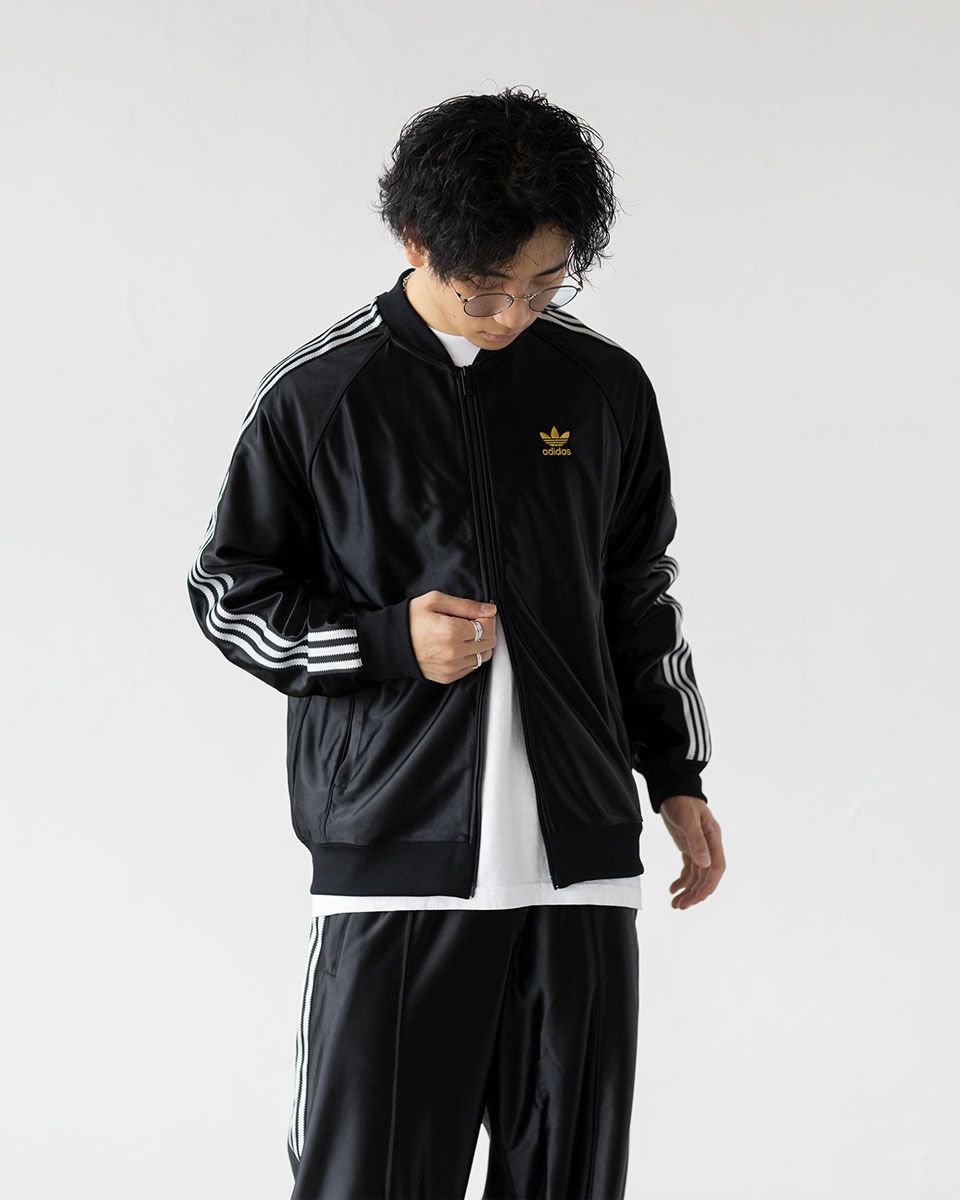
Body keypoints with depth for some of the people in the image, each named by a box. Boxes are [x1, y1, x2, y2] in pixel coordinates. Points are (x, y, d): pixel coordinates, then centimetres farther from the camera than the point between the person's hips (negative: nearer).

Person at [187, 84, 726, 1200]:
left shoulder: (606, 385, 8)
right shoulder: (316, 395, -1)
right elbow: (228, 593, 4)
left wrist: (677, 774, 16)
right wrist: (390, 643, -11)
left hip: (581, 858, 3)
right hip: (392, 856, -3)